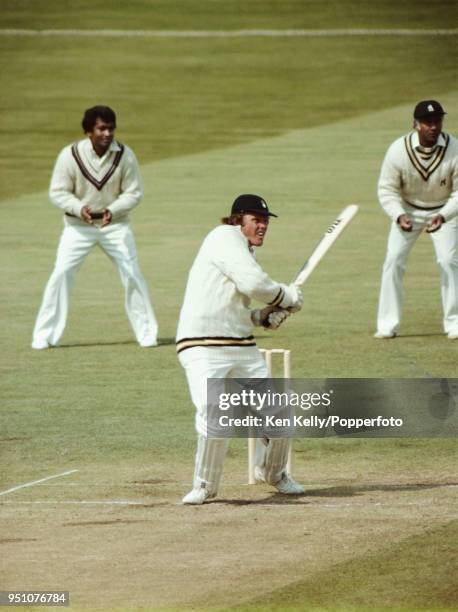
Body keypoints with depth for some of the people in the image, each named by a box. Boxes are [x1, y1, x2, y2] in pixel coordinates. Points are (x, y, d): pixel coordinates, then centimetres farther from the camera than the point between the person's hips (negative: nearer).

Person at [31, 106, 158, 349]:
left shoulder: (124, 155, -15)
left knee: (132, 274, -3)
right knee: (61, 274, -9)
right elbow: (57, 192, -11)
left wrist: (113, 210, -24)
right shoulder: (70, 155, -19)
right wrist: (79, 208, -29)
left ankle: (146, 332, 12)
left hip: (115, 223, 1)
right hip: (78, 225, -1)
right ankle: (44, 335, 0)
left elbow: (134, 192, -7)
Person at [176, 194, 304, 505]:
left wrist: (265, 317, 7)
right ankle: (205, 485, -7)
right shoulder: (226, 237, -8)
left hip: (243, 349, 9)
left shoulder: (244, 253, 21)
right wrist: (288, 296, -4)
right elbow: (254, 283, -20)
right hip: (204, 348, -9)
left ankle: (274, 472, 31)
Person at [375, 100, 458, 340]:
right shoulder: (398, 150, -25)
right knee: (393, 260, -8)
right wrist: (399, 216, -33)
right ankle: (387, 324, 0)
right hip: (408, 209, 1)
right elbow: (387, 189, -16)